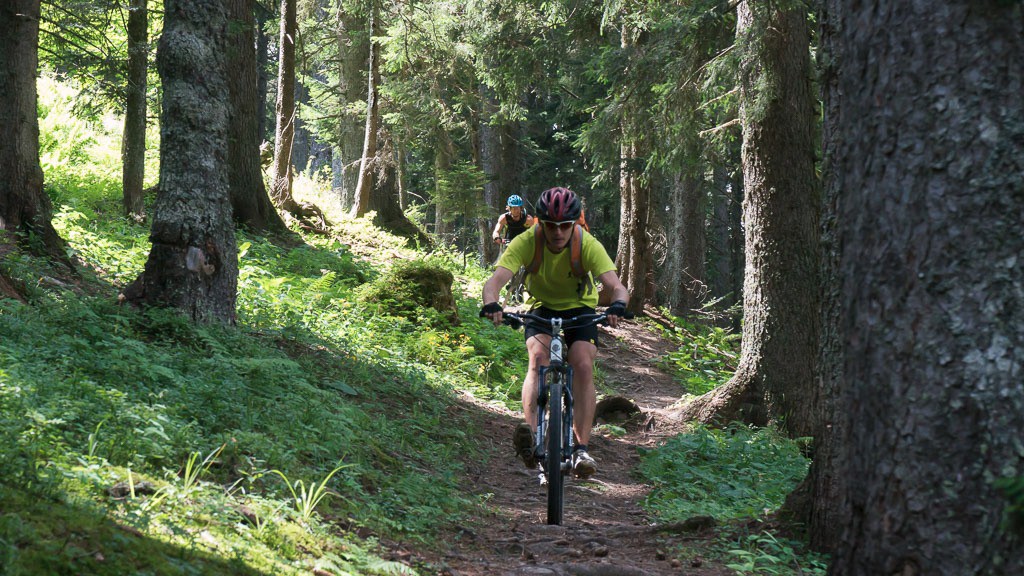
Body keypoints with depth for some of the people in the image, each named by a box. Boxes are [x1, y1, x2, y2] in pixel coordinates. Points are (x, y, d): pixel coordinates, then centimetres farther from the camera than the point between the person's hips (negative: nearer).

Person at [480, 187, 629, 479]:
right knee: (538, 358, -28)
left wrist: (617, 306, -59)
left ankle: (581, 449, -22)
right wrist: (491, 304, -57)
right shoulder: (526, 243, -26)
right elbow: (495, 280, -36)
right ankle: (531, 430, -42)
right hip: (543, 308, 0)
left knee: (583, 366, -22)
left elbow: (616, 286, -36)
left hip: (580, 309, 0)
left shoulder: (588, 245, -26)